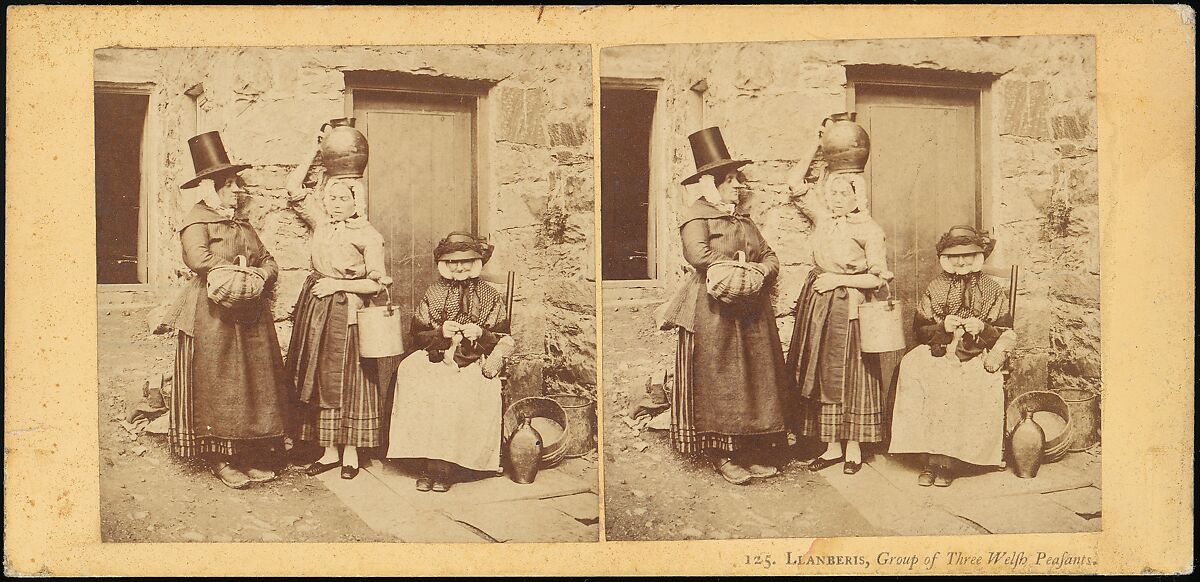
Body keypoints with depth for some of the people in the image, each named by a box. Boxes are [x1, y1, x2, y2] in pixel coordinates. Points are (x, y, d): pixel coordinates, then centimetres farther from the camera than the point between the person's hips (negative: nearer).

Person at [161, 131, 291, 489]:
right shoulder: (197, 220, -4)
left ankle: (251, 455, 13)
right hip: (214, 316, -7)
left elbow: (269, 261, 18)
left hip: (251, 316, 8)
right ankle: (218, 460, 3)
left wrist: (262, 275, -6)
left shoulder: (242, 224, 20)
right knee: (215, 386, -4)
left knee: (255, 384, 6)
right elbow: (198, 258, -22)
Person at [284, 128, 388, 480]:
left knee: (347, 378, 0)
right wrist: (317, 150, 6)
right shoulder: (321, 223, 8)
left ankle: (350, 451, 8)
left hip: (347, 312, -5)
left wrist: (338, 285, -11)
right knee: (319, 378, 6)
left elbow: (377, 283, -7)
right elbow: (294, 187, 8)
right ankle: (329, 450, 13)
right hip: (315, 311, 5)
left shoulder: (367, 235, -5)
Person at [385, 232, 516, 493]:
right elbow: (418, 334, 11)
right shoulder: (433, 294, 14)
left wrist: (480, 334, -11)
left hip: (474, 362, -1)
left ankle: (445, 464, -25)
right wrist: (441, 332, -8)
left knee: (464, 395, -34)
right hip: (435, 358, 1)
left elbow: (503, 339, 9)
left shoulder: (489, 296, 11)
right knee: (420, 390, -31)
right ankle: (429, 463, -25)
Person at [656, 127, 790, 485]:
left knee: (756, 380, 6)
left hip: (752, 313, 8)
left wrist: (763, 270, -6)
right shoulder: (696, 216, -4)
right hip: (714, 313, -8)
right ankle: (721, 456, 0)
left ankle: (752, 452, 12)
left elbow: (769, 255, 17)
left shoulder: (743, 220, 21)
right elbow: (699, 256, -21)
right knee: (717, 382, -5)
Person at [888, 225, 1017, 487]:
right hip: (939, 354, 1)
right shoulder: (936, 288, 14)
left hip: (978, 357, -1)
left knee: (979, 387, -34)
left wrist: (982, 329, -12)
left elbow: (1006, 333, 7)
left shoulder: (993, 290, 10)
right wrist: (943, 326, -8)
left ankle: (946, 459, -24)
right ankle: (933, 459, -28)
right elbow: (919, 329, 11)